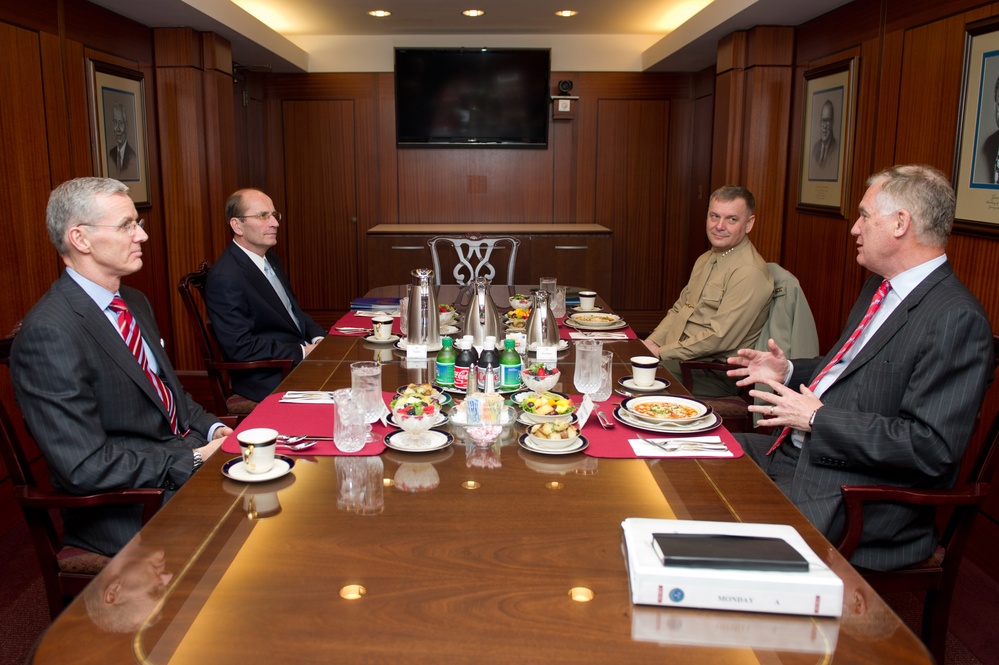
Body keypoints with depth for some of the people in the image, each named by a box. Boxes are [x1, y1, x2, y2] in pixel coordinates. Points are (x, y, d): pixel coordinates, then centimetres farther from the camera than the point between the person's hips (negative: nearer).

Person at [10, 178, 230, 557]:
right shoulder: (48, 333, -19)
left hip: (183, 457, 9)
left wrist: (211, 429, 1)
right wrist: (193, 461, -18)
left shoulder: (134, 302, 11)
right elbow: (85, 466, -22)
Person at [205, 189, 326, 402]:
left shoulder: (270, 258, 10)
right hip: (268, 380, -9)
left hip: (301, 355, 9)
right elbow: (240, 346, -20)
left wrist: (318, 338, 1)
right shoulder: (225, 279, -18)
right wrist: (302, 352, -17)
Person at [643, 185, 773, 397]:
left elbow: (719, 338, -22)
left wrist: (661, 353, -17)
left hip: (715, 375, -8)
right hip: (675, 357, 9)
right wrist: (651, 342, 1)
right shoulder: (705, 260, 14)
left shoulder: (749, 272, -17)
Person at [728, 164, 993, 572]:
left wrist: (819, 419, -21)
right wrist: (788, 372, 11)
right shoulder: (881, 288, 11)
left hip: (858, 490, -9)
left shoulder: (956, 320, -20)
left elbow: (933, 448, -25)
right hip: (802, 452, 10)